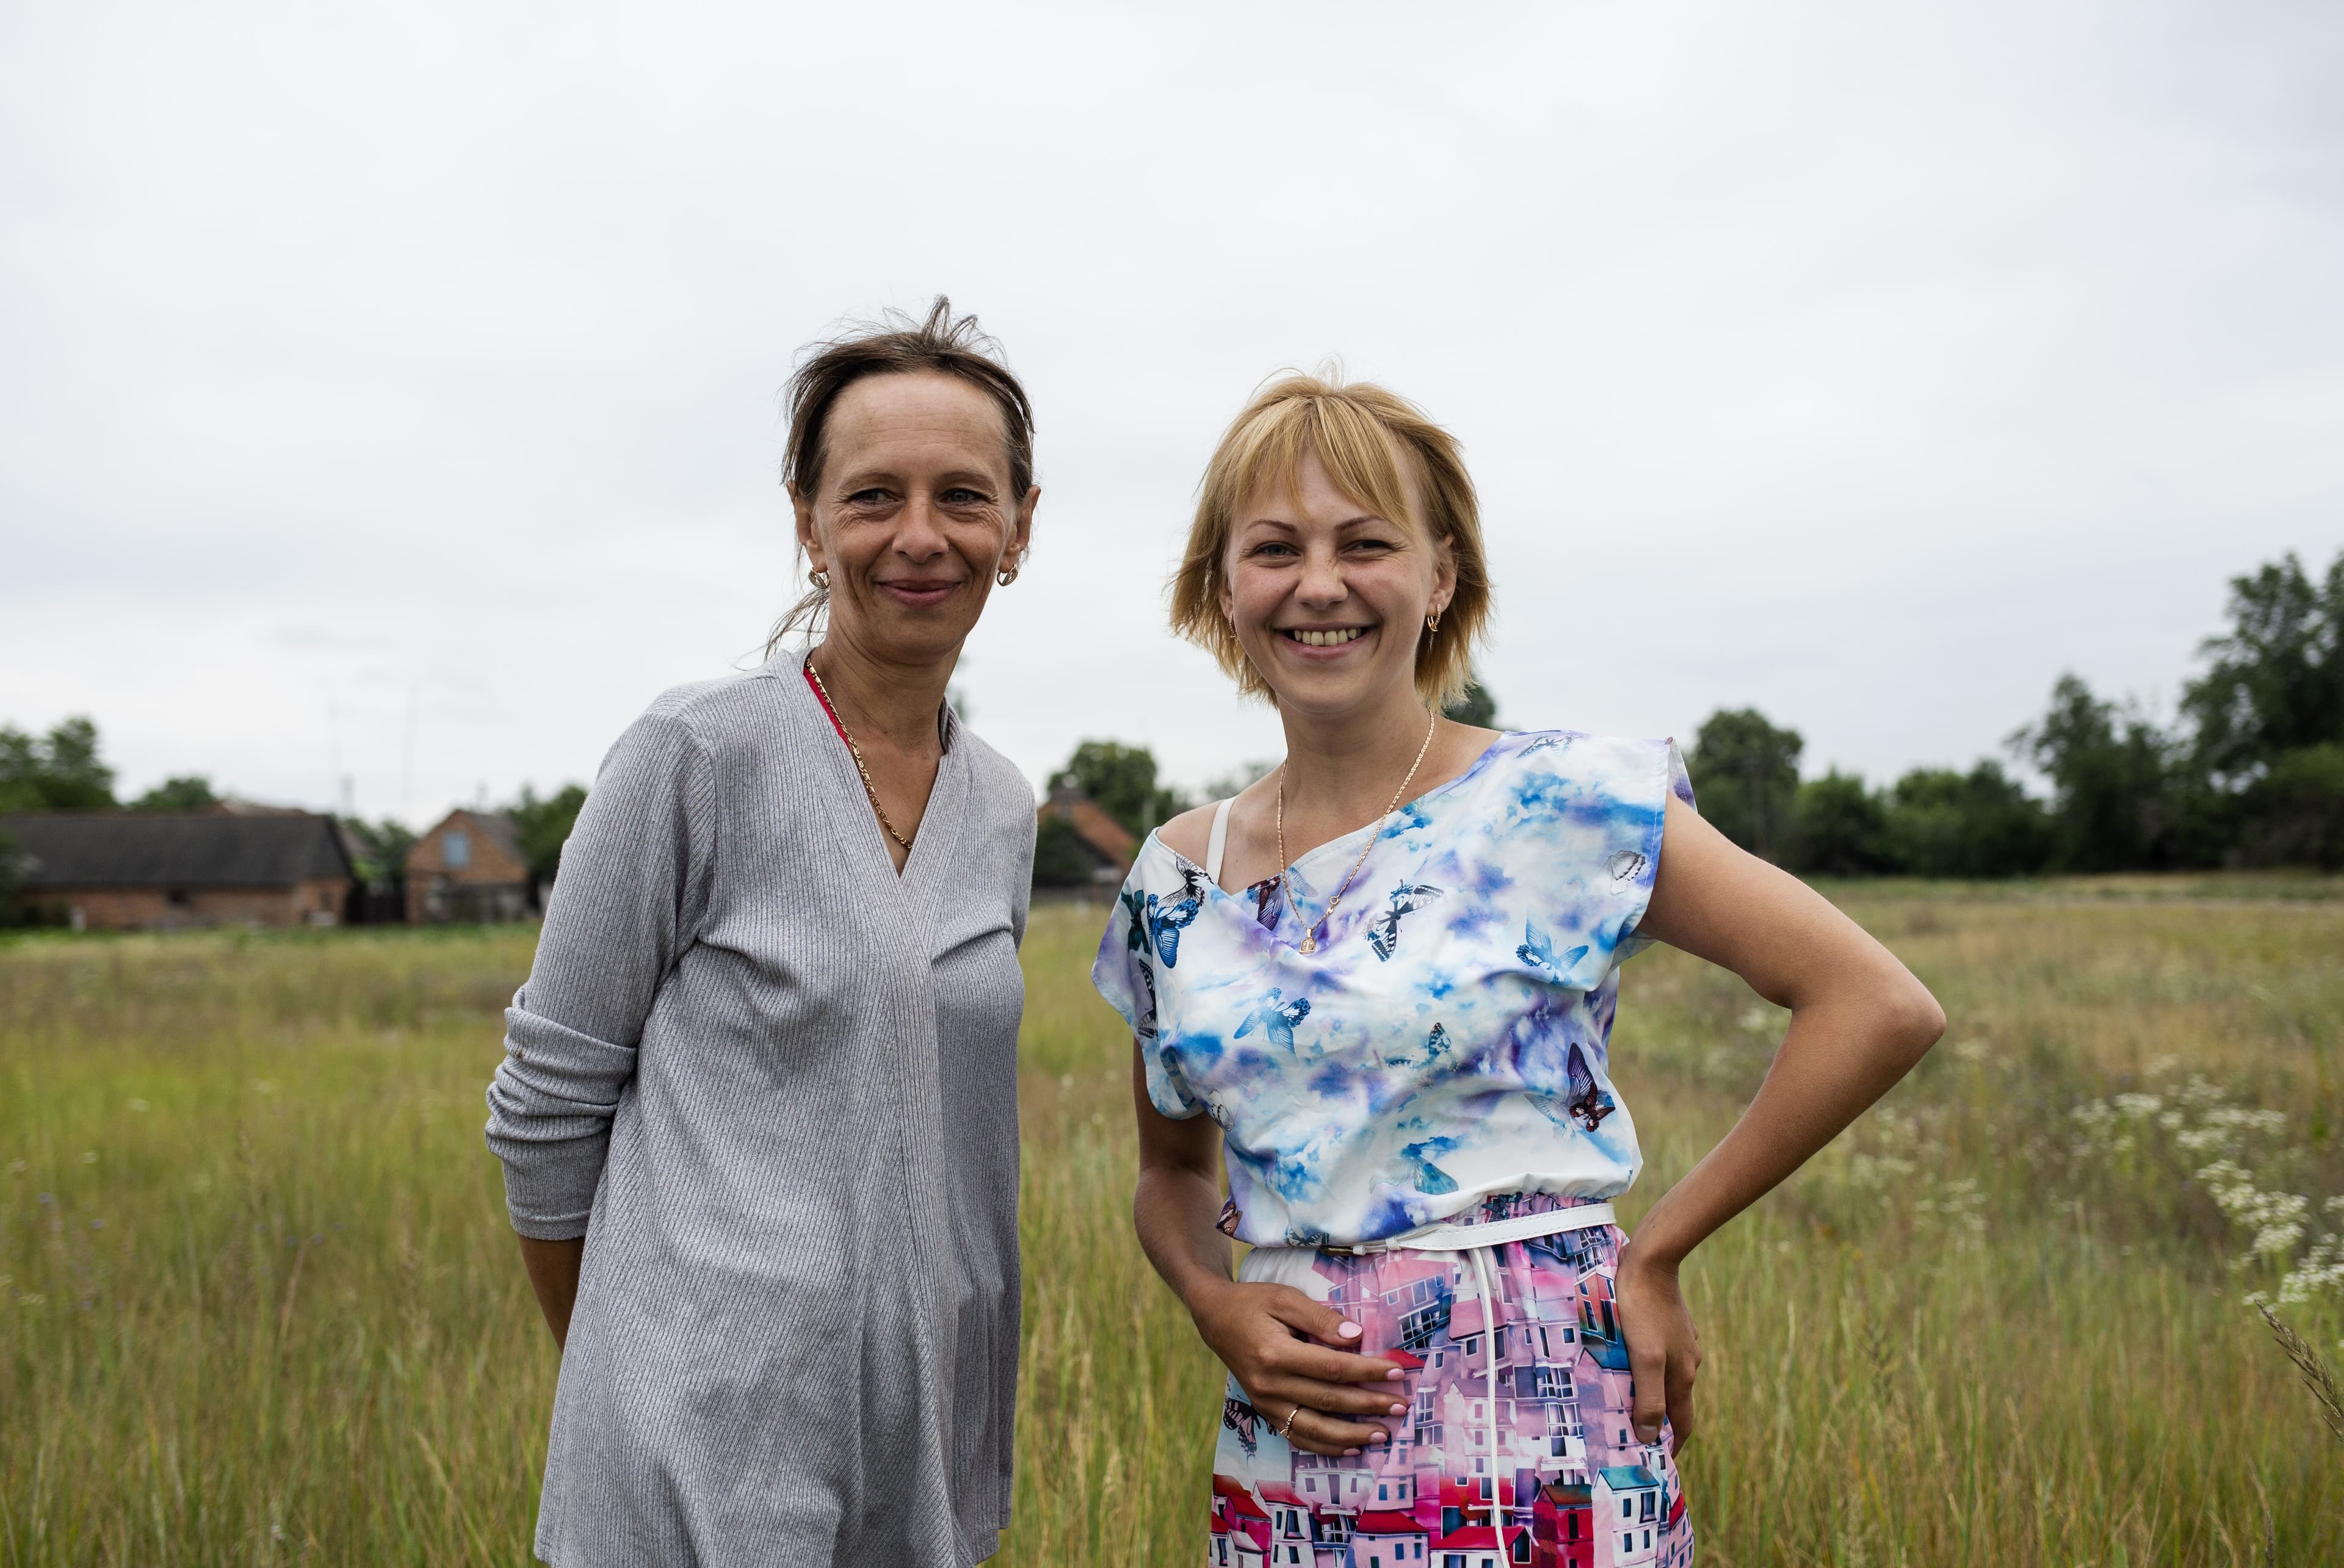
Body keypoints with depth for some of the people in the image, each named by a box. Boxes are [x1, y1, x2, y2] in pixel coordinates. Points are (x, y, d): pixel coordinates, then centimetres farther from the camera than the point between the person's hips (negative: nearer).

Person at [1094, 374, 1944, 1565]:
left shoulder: (1556, 801, -10)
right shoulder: (1176, 877, 4)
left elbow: (1882, 1009, -12)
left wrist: (1654, 1254, -9)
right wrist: (1214, 1305, -4)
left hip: (1539, 1458, -4)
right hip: (1283, 1460, 4)